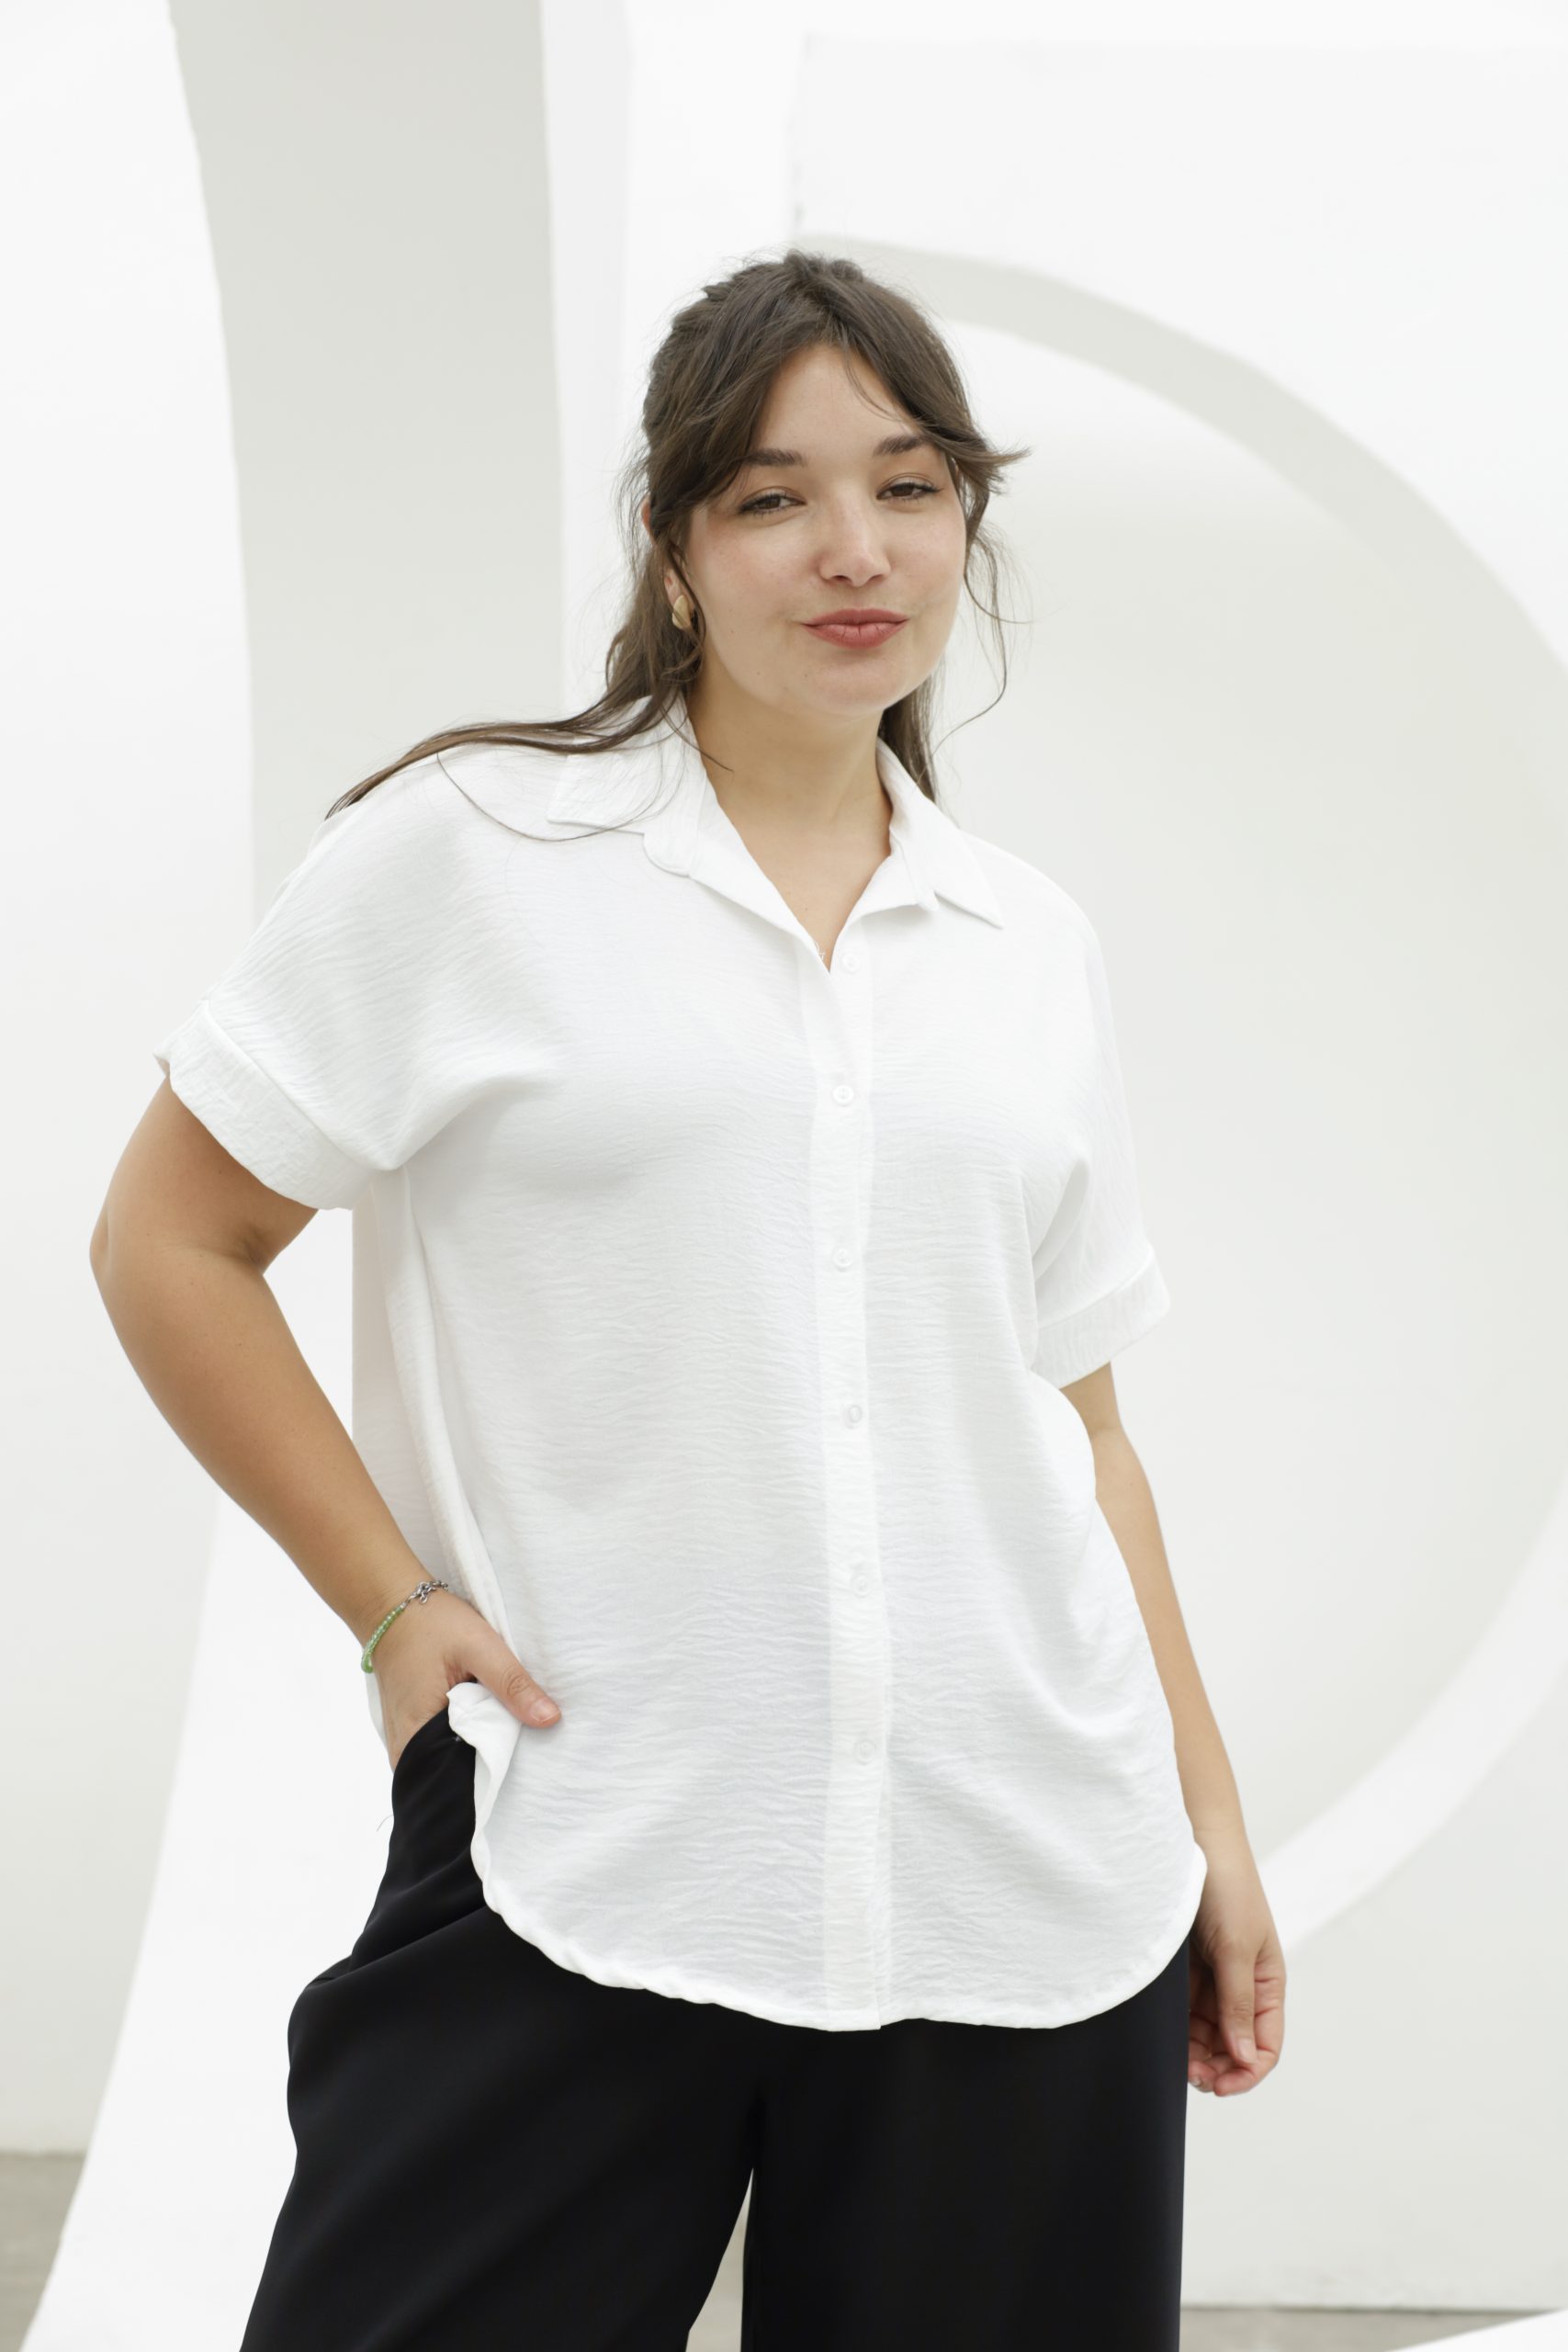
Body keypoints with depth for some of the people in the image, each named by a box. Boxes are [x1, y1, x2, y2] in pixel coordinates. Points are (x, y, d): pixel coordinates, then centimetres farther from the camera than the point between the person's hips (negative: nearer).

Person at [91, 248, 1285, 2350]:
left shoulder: (1035, 945, 12)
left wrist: (1212, 1817, 14)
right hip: (572, 1872, -3)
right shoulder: (466, 853, 0)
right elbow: (166, 1247, 1)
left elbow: (1074, 1422, 15)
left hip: (1025, 1895, 4)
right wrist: (397, 1605, -5)